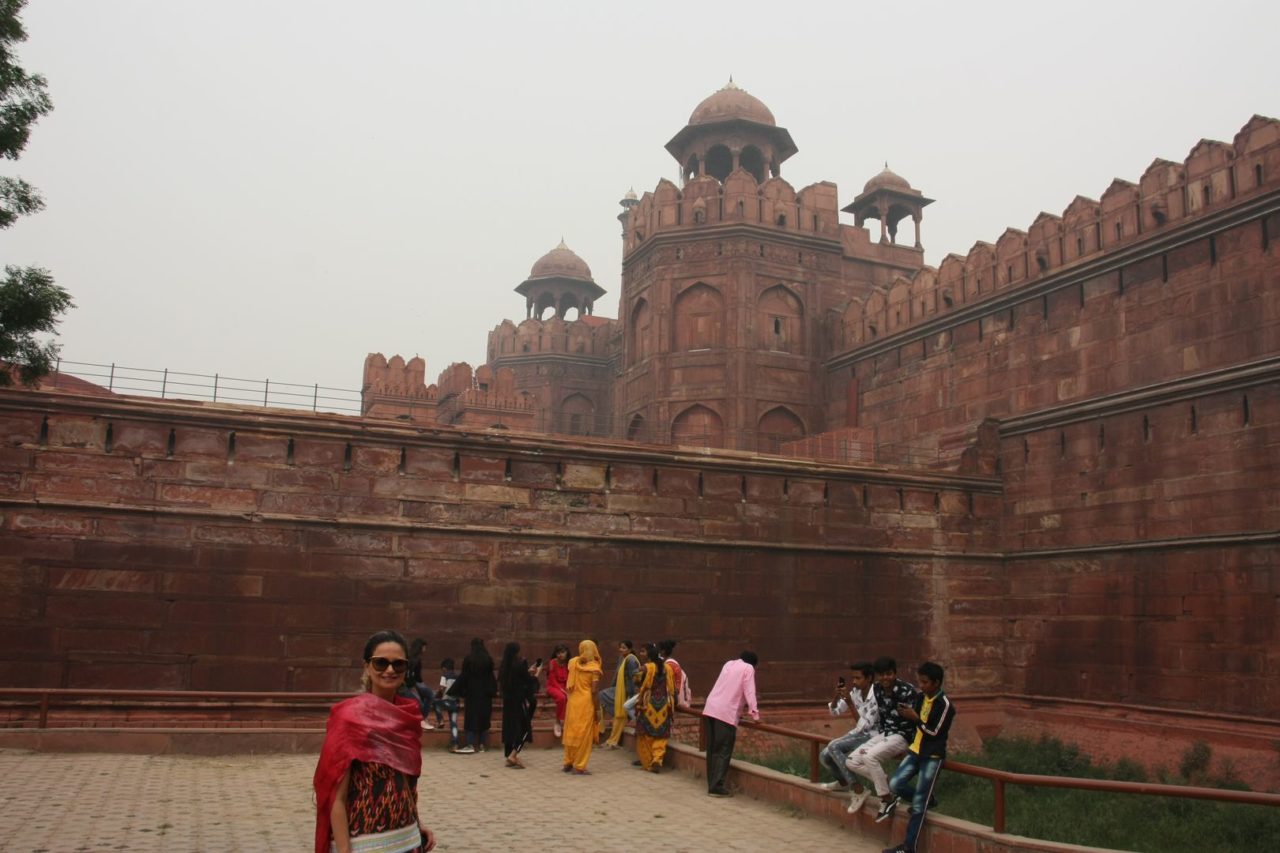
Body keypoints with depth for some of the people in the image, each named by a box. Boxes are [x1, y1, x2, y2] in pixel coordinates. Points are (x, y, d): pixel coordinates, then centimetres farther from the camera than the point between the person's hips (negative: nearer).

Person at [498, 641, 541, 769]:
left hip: (507, 700, 7)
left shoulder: (503, 666, 4)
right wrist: (536, 674, 10)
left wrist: (528, 672, 25)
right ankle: (513, 755, -7)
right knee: (524, 728, 3)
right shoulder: (520, 664, -16)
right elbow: (528, 681, -9)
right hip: (520, 700, -7)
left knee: (509, 727, 14)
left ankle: (510, 756, 16)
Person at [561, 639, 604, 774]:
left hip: (572, 701, 4)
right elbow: (594, 691, -12)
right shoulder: (594, 667, -8)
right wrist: (596, 709, -5)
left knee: (571, 732, 15)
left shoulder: (573, 662, 2)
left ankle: (568, 763, 24)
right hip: (586, 703, -4)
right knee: (584, 735, 3)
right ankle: (579, 766, 6)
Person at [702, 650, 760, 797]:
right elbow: (749, 692, -7)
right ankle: (717, 786, -7)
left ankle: (712, 784, 14)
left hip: (710, 709, 7)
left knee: (712, 749, 11)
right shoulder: (748, 668, 3)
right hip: (726, 713, -7)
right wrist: (755, 713, -9)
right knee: (723, 751, -3)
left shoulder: (728, 664, 22)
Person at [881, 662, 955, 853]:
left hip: (932, 757, -7)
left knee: (918, 805, -6)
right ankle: (925, 799, 22)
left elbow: (935, 733, -18)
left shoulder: (945, 705, -17)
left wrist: (915, 718, -21)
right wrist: (908, 712, -2)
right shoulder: (920, 696, 4)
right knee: (895, 785, -4)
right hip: (915, 750, 7)